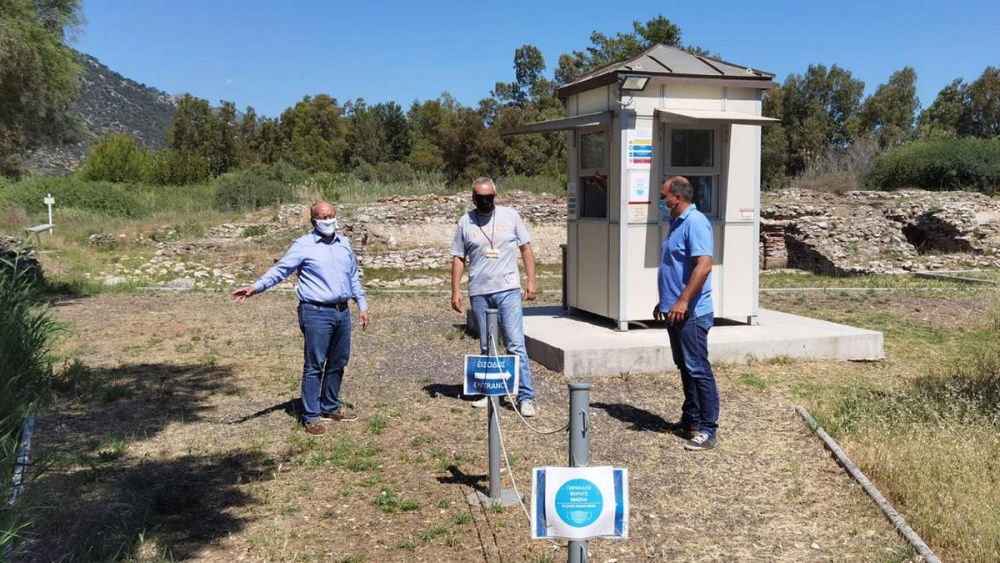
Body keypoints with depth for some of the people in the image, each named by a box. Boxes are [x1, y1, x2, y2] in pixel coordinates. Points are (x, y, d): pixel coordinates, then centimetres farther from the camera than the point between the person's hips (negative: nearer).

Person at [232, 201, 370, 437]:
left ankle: (330, 408, 28)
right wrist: (256, 287, -26)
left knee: (338, 363, 13)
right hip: (316, 313, -6)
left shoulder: (344, 244, 13)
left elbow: (354, 278, 21)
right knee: (314, 366, -2)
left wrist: (363, 305, 20)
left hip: (342, 312, 6)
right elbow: (280, 269, -12)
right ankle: (311, 417, 6)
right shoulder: (304, 245, -5)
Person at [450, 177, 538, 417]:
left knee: (516, 344, -8)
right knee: (486, 347, 12)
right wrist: (455, 291, 2)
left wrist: (531, 282, 1)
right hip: (479, 292, 2)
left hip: (508, 290, -2)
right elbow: (458, 258, 8)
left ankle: (526, 397, -5)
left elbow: (526, 248, 7)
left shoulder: (510, 215, 3)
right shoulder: (465, 222, 6)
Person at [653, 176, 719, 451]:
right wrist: (664, 301, 26)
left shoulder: (695, 223, -15)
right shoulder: (677, 224, 16)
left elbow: (704, 265, -25)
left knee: (699, 370, -6)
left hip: (691, 313, -10)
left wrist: (682, 302, -27)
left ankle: (707, 431, -2)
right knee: (686, 369, 16)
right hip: (675, 311, 10)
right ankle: (691, 420, 26)